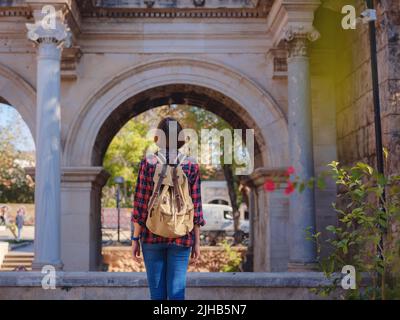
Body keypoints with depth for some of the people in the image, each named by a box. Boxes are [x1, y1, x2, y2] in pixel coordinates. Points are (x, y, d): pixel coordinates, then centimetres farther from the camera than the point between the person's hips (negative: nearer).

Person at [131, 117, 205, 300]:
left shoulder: (147, 163, -2)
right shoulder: (191, 166, 1)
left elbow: (141, 204, -4)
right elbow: (196, 206, 1)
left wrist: (135, 238, 2)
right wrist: (196, 241, 7)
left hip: (152, 236, 0)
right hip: (182, 236, 1)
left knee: (157, 293, 8)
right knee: (177, 292, 3)